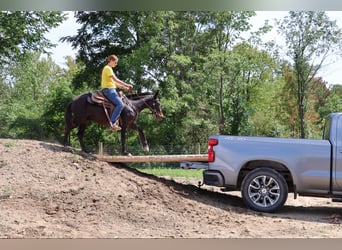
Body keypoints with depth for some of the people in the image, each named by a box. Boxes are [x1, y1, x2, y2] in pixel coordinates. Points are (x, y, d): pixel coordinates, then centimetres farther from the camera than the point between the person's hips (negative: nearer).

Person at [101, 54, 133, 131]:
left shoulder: (109, 69, 23)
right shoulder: (107, 68, -8)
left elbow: (114, 82, 22)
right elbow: (116, 80, -17)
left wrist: (124, 87, 13)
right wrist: (127, 85, -14)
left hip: (111, 90, 11)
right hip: (108, 89, -11)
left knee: (120, 103, 14)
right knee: (120, 104, -22)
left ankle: (115, 120, 7)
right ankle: (112, 123, -28)